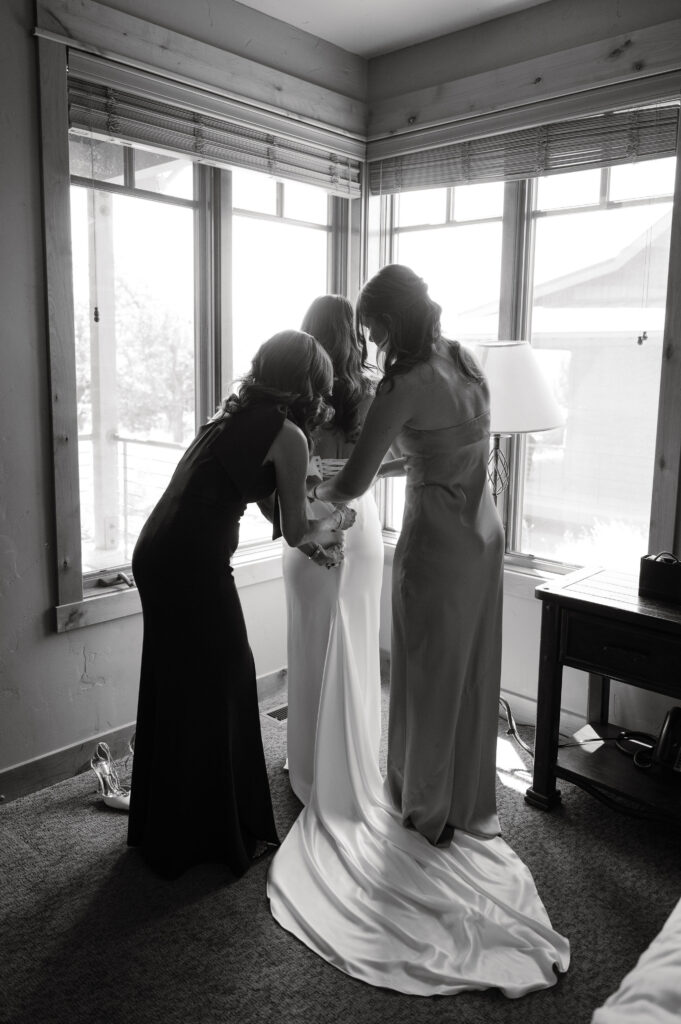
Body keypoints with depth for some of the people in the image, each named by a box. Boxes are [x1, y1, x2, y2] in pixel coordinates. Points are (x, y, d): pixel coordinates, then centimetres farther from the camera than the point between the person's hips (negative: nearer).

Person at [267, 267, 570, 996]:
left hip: (436, 544, -8)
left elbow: (353, 483, -13)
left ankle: (426, 810, 26)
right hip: (482, 535, 8)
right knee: (472, 671, 16)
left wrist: (315, 491, 6)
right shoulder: (462, 361, 7)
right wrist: (386, 464, 16)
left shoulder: (406, 384, -17)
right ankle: (470, 807, 32)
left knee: (428, 674, 9)